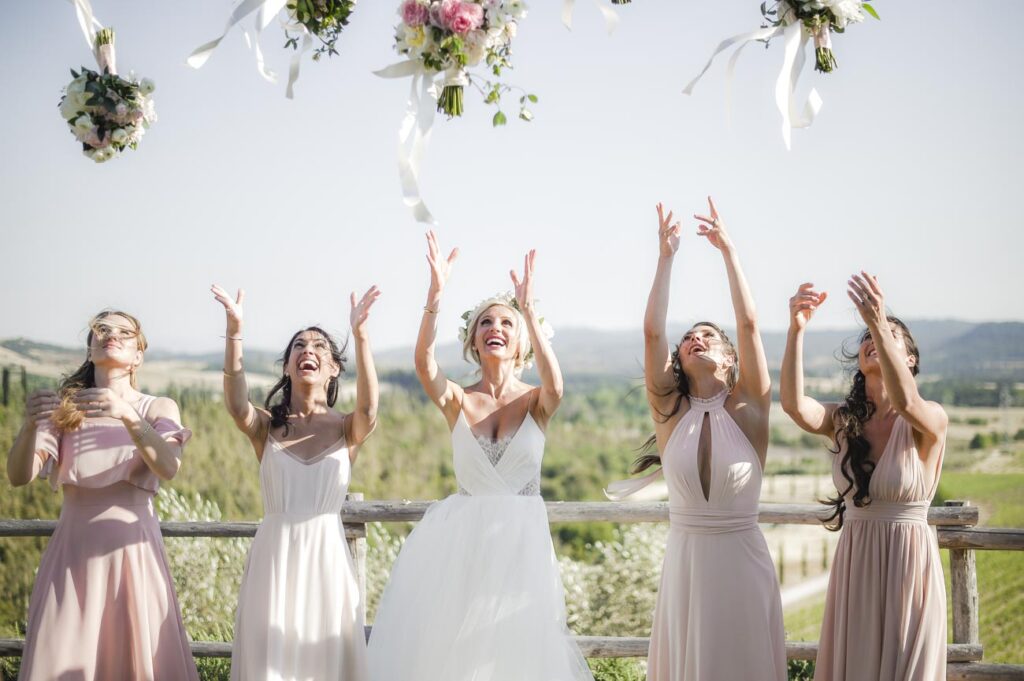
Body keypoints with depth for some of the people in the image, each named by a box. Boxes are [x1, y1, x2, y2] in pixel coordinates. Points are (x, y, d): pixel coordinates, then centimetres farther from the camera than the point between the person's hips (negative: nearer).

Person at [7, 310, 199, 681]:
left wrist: (127, 415, -32)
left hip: (131, 548, -1)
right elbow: (19, 476, -5)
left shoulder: (159, 408, 4)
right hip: (73, 548, 1)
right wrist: (31, 425, -24)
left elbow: (168, 468, -16)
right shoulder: (62, 407, 7)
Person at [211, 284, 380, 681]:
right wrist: (234, 331, -30)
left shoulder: (346, 429, 1)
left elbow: (368, 409, -21)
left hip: (327, 555, 0)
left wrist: (360, 334, -31)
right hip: (274, 555, 0)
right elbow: (237, 406, -19)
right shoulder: (267, 426, 3)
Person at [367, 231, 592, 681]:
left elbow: (554, 382, -26)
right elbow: (424, 363, -18)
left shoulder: (536, 403, -1)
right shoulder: (457, 402, 1)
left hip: (522, 540, -1)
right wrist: (436, 292, -30)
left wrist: (527, 306, -31)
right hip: (462, 541, 1)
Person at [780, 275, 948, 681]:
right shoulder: (842, 420, 1)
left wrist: (878, 321, -43)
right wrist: (796, 329, -32)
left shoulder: (931, 420, -9)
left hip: (908, 564, -4)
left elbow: (905, 401, -33)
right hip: (853, 564, 4)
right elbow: (794, 404, -19)